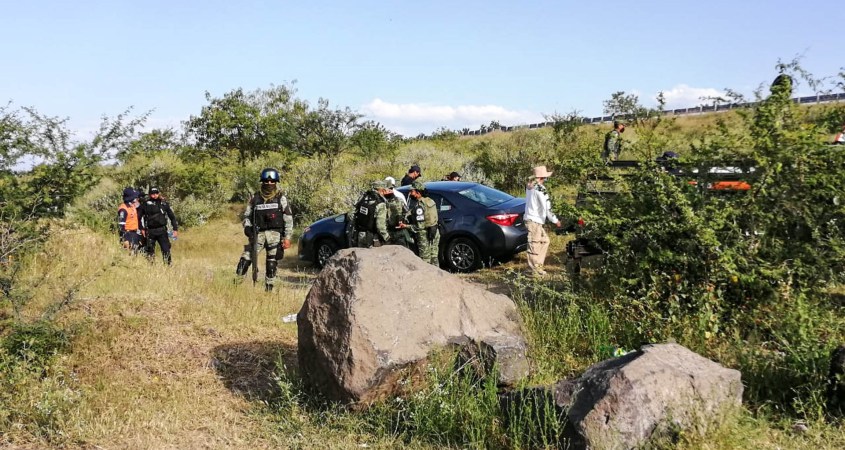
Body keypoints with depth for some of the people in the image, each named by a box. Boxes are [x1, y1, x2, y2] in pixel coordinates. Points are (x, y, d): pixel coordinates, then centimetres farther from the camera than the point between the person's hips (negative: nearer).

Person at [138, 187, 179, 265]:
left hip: (162, 230, 0)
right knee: (150, 251, 6)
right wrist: (142, 228, 2)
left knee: (166, 250, -6)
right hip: (150, 231, 0)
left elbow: (172, 216, 11)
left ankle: (168, 265, 1)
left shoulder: (164, 203, 6)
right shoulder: (145, 204, 1)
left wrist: (175, 229, 5)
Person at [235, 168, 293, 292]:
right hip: (258, 233, 1)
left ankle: (269, 289, 11)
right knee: (245, 259, -10)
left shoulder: (281, 198, 3)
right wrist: (247, 227, -3)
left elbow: (288, 218, 1)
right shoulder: (255, 198, 8)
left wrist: (287, 237, -5)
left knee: (272, 264, 2)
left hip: (274, 234, -1)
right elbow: (247, 215, 16)